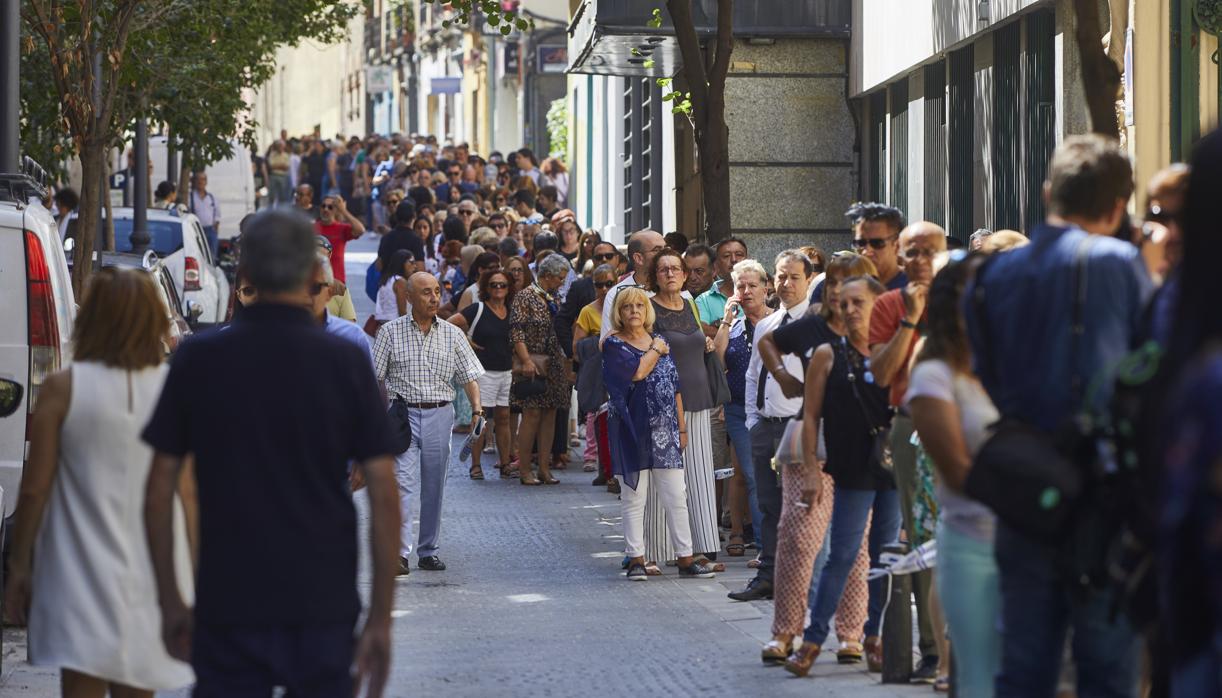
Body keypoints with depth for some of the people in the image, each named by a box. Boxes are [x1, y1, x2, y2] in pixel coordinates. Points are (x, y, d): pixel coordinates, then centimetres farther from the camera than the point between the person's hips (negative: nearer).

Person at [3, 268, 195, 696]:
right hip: (152, 575, 2)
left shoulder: (62, 389, -7)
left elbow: (35, 488, -4)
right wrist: (191, 577, 10)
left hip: (83, 574, -2)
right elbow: (187, 493, 0)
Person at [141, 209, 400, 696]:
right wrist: (380, 618, 0)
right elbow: (383, 497, -5)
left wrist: (169, 601, 9)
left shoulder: (199, 359, -1)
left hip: (227, 606, 0)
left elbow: (159, 494, 0)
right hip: (325, 607, 0)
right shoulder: (345, 362, -3)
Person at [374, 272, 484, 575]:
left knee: (433, 487, 8)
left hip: (440, 415, 3)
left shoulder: (453, 335, 8)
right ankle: (399, 552, -16)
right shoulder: (391, 332, 1)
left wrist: (476, 407, -7)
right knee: (402, 483, -13)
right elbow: (376, 378, 3)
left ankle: (429, 550, 18)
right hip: (403, 414, -3)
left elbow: (469, 376, 8)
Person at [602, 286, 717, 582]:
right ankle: (636, 559, 6)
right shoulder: (614, 345, -1)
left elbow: (675, 387, 16)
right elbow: (637, 371, -19)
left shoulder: (660, 342, 14)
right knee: (634, 497, 1)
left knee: (676, 497, 2)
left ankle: (685, 558, 5)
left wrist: (681, 428, 12)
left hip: (665, 430, 4)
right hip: (633, 431, -4)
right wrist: (656, 350, -2)